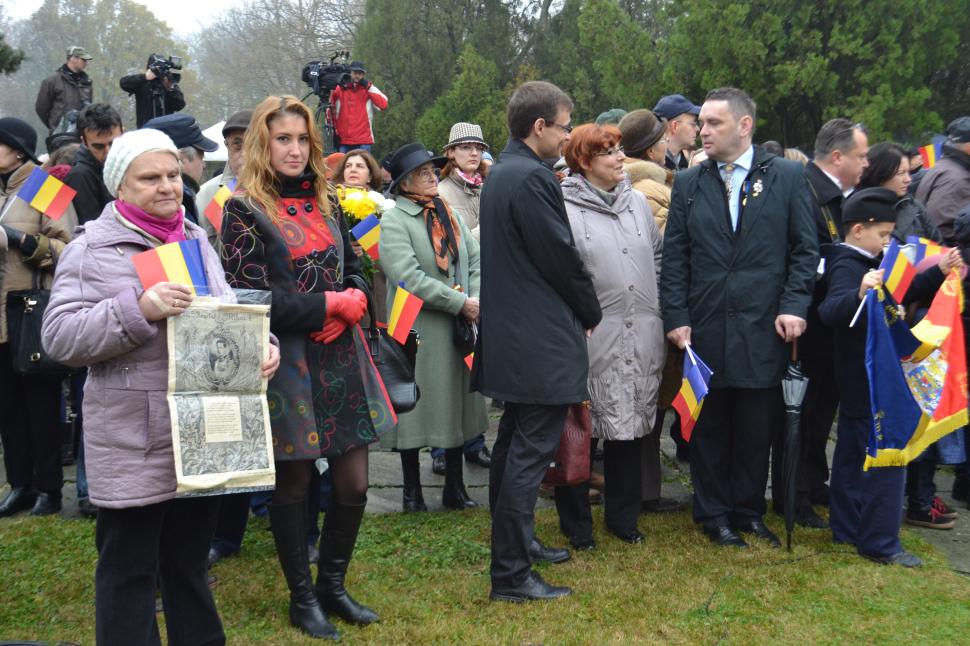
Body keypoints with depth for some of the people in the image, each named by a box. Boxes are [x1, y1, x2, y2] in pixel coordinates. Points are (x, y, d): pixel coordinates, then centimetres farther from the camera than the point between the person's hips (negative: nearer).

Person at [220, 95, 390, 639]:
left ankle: (332, 585, 26)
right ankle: (302, 598, 23)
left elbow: (355, 268, 16)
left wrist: (352, 304, -7)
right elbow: (250, 294, -12)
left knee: (354, 483, 5)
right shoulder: (244, 209, -6)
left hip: (342, 354, 5)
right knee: (293, 483, 6)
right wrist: (329, 305, -12)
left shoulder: (325, 200, 12)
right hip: (287, 360, -5)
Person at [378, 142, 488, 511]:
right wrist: (460, 303, -18)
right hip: (419, 332, -6)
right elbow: (409, 277, -20)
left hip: (459, 329, 6)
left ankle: (455, 488, 22)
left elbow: (476, 261, 10)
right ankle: (412, 492, 15)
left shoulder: (449, 216, 13)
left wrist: (476, 299, -9)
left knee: (457, 406, 11)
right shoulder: (393, 222, -8)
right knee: (415, 409, 3)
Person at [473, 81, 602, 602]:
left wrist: (580, 309, 17)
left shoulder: (501, 173, 12)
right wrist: (591, 313, 1)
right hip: (542, 339, -11)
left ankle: (516, 542, 34)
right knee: (530, 452, -6)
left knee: (515, 444, 19)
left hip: (510, 335, 11)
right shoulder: (532, 178, -19)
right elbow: (561, 257, -16)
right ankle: (511, 574, 0)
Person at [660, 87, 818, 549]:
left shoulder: (787, 176, 2)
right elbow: (674, 256, 5)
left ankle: (748, 511, 23)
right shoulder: (688, 183, 7)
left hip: (763, 327, -1)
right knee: (709, 425, 8)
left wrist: (794, 306, -9)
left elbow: (805, 248, 1)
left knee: (755, 427, 7)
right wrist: (676, 317, -3)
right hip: (705, 328, 1)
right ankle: (713, 514, 21)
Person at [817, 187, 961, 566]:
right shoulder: (847, 267, -19)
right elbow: (829, 311, -36)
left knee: (852, 454, 15)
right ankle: (880, 544, -2)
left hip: (858, 384, 10)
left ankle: (846, 528, 26)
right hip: (868, 382, -10)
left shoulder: (869, 264, 10)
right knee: (886, 459, -7)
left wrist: (938, 273, 15)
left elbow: (902, 295, 22)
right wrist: (859, 293, -54)